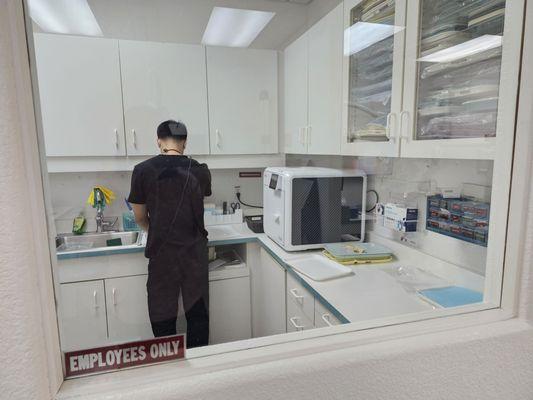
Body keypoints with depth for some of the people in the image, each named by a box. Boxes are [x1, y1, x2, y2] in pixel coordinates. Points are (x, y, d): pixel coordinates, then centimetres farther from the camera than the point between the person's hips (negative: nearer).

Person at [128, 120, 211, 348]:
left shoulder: (143, 170, -6)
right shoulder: (200, 171, -1)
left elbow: (140, 218, 4)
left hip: (162, 253, -1)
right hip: (195, 251, 2)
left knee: (163, 314, 14)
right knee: (197, 312, 14)